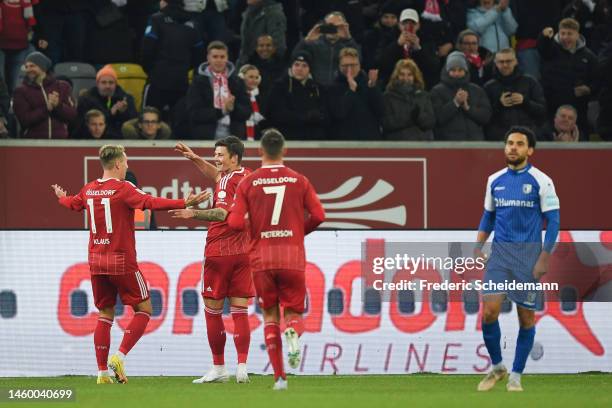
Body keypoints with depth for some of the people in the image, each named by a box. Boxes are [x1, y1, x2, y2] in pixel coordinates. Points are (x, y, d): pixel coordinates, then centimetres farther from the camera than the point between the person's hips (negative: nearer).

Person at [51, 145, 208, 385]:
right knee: (143, 309, 5)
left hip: (96, 261, 6)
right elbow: (149, 202, -25)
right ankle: (119, 357, -9)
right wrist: (184, 203, -29)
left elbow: (73, 203, 29)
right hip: (121, 261, -6)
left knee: (105, 314, 12)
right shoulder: (122, 189, -12)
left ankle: (102, 371, 6)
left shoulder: (89, 190, 8)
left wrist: (61, 197, 53)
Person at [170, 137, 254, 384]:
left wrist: (193, 214, -32)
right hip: (243, 252, 7)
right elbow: (216, 175, 32)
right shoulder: (247, 177, 13)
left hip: (219, 251, -7)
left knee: (212, 310, 3)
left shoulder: (229, 180, -13)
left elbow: (222, 214, -27)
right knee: (240, 311, 3)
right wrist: (195, 159, 25)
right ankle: (242, 368, -6)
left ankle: (219, 369, 4)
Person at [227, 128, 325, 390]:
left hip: (261, 258, 0)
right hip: (293, 258, 0)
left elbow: (235, 223, -6)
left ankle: (279, 376, 1)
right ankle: (293, 333, -28)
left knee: (270, 315, 12)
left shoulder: (248, 183, 1)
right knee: (293, 312, 10)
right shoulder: (299, 181, 3)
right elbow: (318, 216, -3)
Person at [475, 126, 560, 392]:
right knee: (489, 310, -10)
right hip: (500, 253, 3)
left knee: (527, 317, 1)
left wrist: (544, 258, -12)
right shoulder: (495, 180, 8)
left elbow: (552, 221, -6)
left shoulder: (541, 181, -5)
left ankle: (516, 376, 13)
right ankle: (496, 367, 9)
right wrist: (478, 248, 8)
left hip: (528, 255, -3)